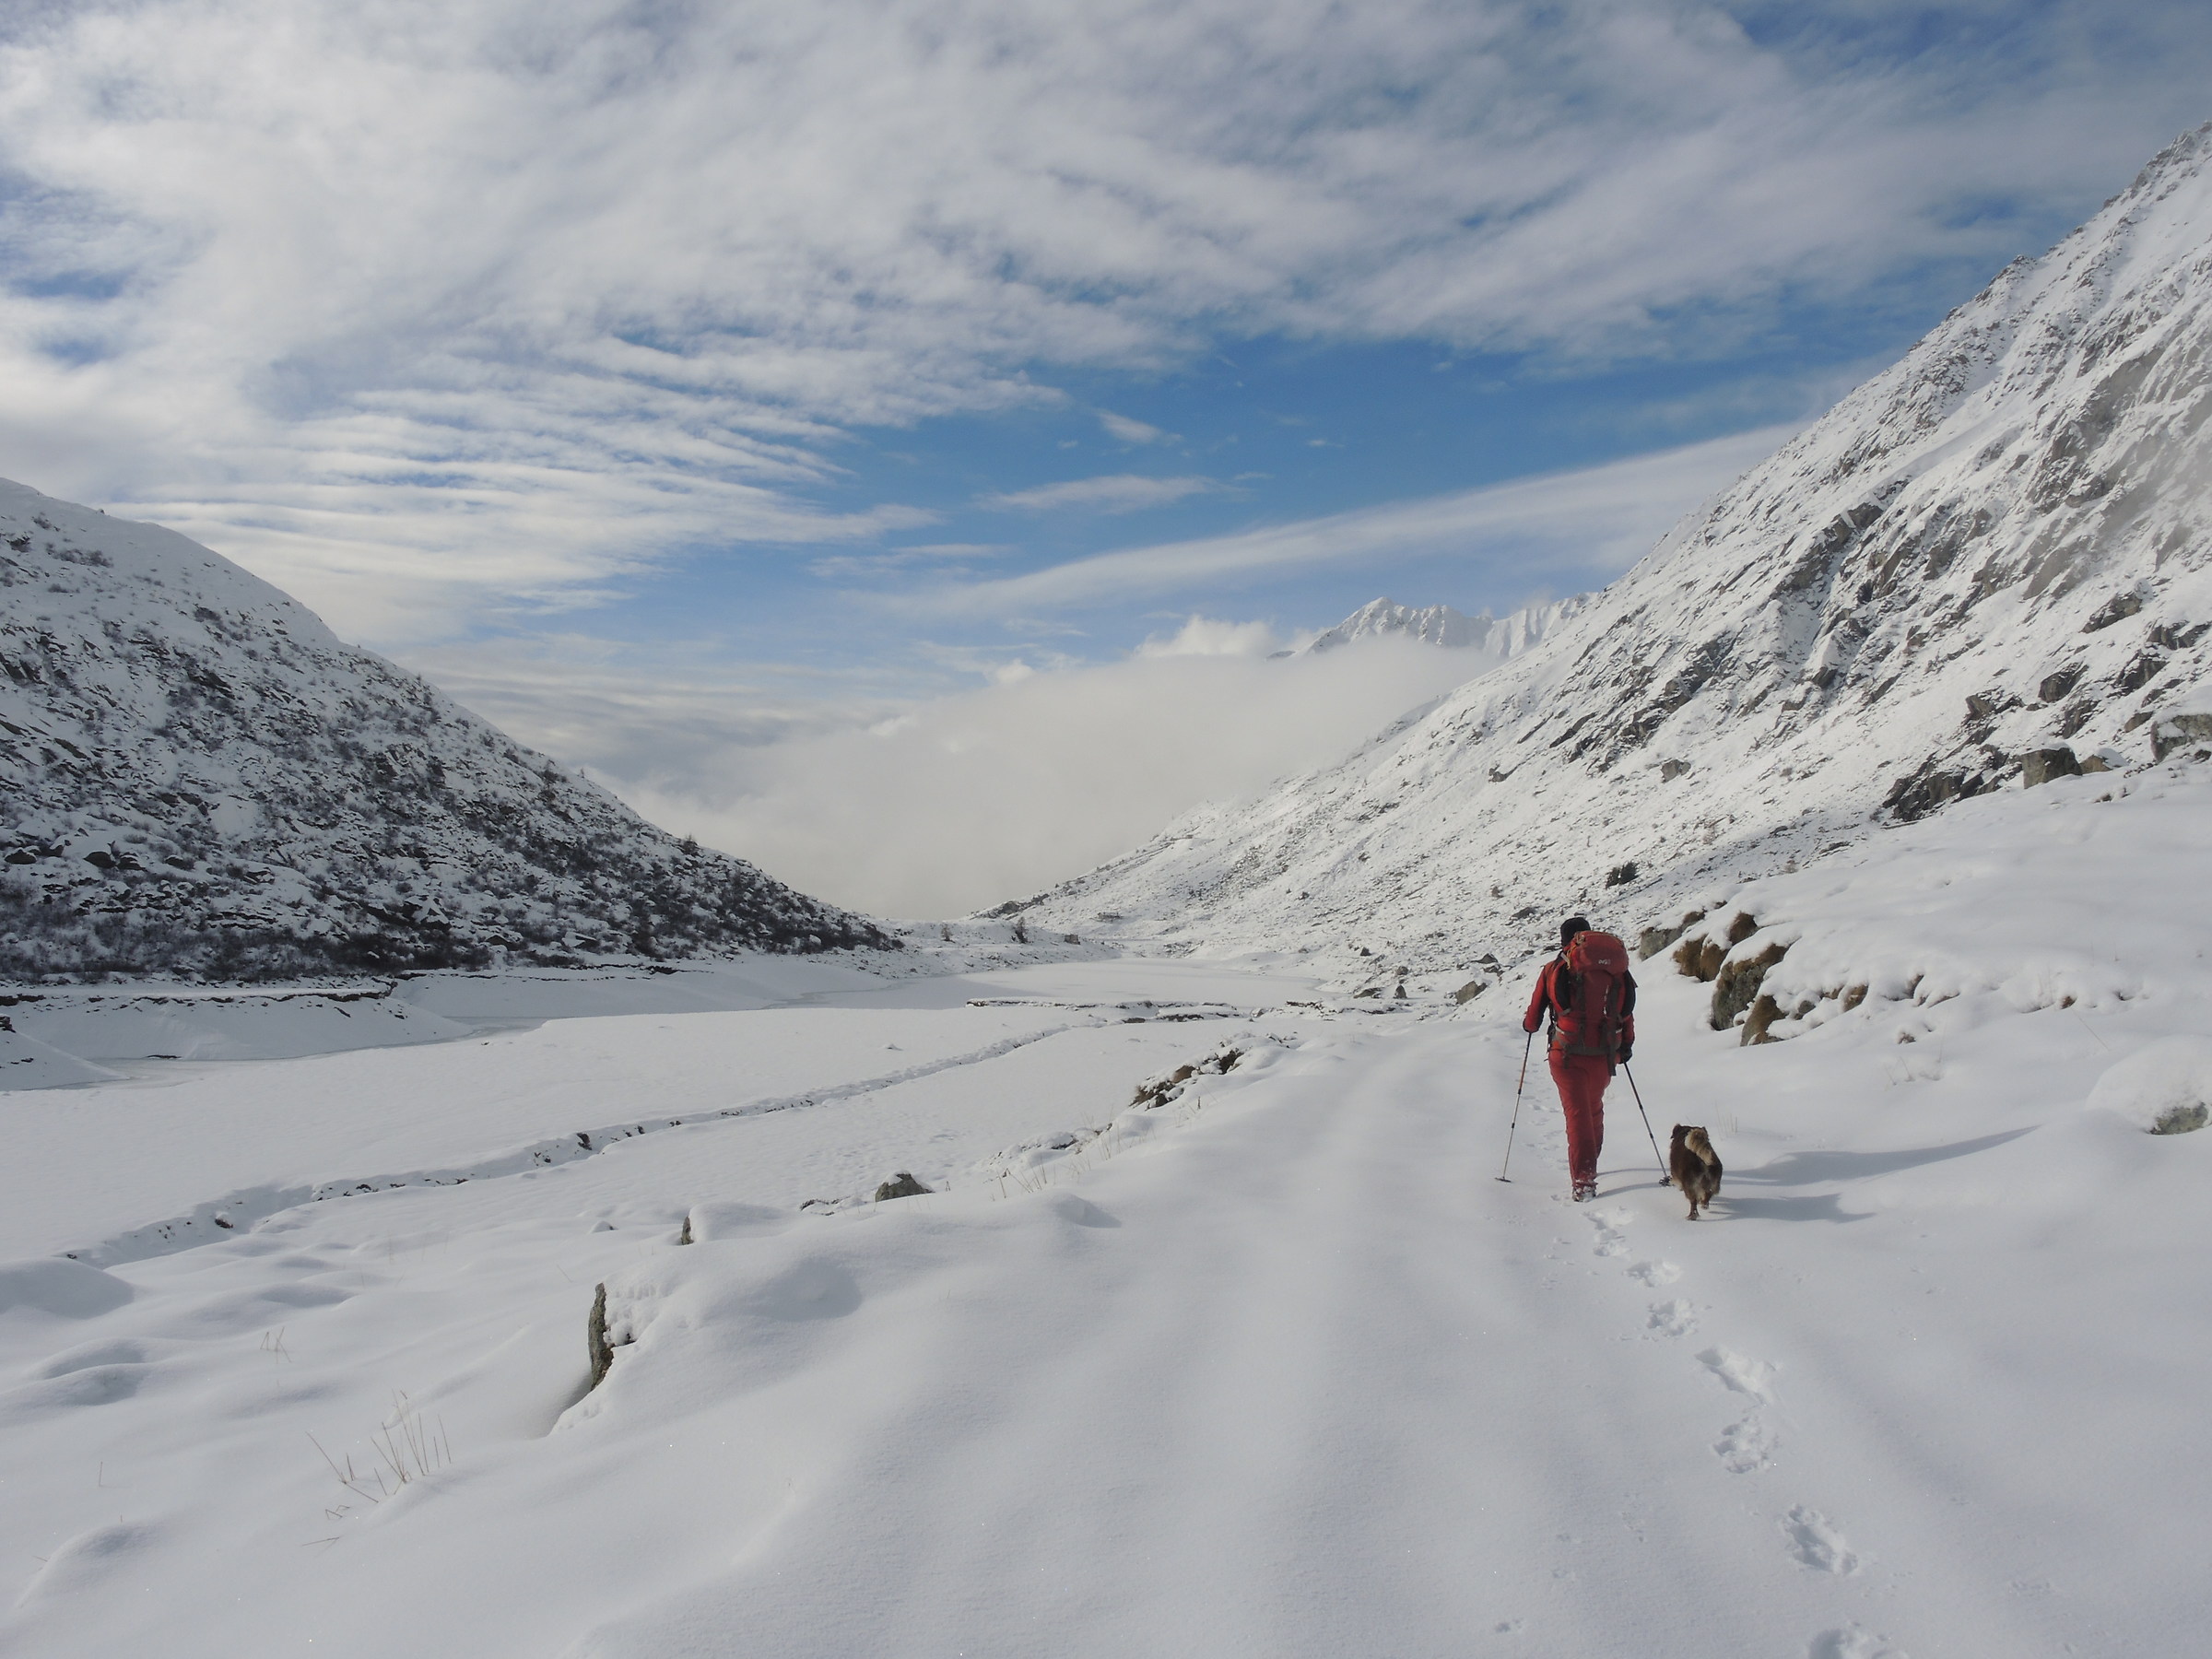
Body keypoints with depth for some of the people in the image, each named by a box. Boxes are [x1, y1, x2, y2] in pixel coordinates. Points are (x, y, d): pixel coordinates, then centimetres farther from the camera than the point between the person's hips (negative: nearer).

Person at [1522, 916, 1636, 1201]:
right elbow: (1626, 1010, 10)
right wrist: (1627, 1044, 22)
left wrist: (1529, 1026, 30)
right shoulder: (1616, 969, 8)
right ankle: (1590, 1160, 40)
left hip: (1567, 1053, -3)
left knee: (1577, 1113, -2)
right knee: (1594, 1108, 23)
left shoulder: (1555, 968, 0)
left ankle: (1584, 1179, -11)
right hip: (1604, 1055, 3)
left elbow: (1536, 1009, 9)